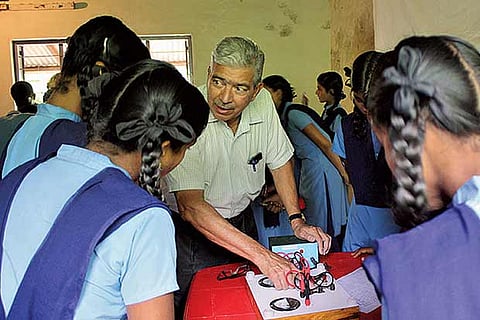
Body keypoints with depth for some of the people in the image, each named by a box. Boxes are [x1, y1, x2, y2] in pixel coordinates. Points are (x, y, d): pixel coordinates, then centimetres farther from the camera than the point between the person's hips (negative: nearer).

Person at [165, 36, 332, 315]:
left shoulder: (263, 102, -12)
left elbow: (280, 160, 4)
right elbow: (191, 206, -35)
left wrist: (297, 220, -6)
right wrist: (261, 255, -39)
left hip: (243, 222, 5)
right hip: (195, 232, -4)